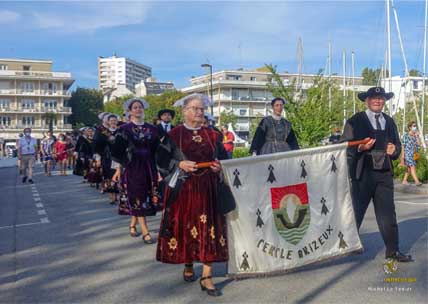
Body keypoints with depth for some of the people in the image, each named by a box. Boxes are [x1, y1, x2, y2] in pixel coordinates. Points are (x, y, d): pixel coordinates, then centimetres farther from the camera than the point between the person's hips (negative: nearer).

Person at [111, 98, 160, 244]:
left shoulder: (152, 129, 8)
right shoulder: (124, 129, 0)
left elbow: (157, 151, 10)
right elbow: (118, 151, -1)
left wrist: (158, 169, 7)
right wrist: (119, 168, -5)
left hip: (148, 166, 4)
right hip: (131, 167, -4)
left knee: (146, 197, 5)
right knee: (138, 198, -6)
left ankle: (133, 224, 25)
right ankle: (145, 232, -5)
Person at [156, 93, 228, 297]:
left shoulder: (213, 135, 8)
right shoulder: (174, 134, 0)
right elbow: (161, 159, -1)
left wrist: (219, 167, -7)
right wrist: (180, 165, -16)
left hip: (207, 189, 2)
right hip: (182, 189, -1)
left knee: (209, 229, -4)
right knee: (184, 227, 5)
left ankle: (207, 277, 0)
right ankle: (188, 266, 28)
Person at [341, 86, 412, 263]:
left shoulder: (390, 122, 16)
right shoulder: (355, 121, 0)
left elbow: (397, 145, 24)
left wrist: (394, 150, 2)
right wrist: (360, 148, -19)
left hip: (385, 174, 4)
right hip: (363, 173, -4)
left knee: (388, 214, 6)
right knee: (355, 212, 3)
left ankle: (392, 251, 14)